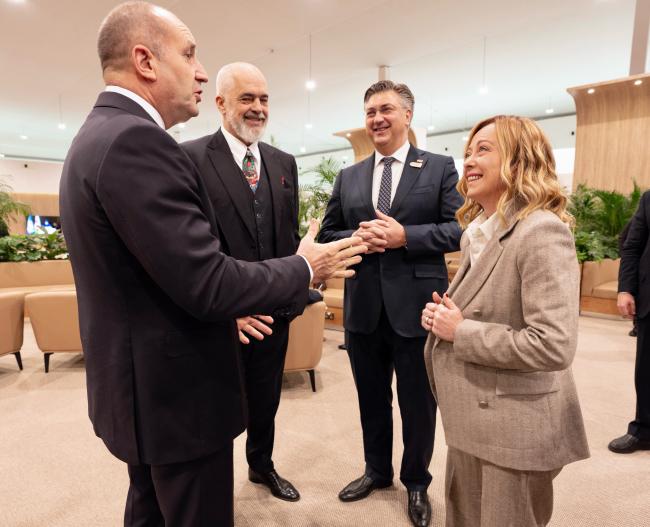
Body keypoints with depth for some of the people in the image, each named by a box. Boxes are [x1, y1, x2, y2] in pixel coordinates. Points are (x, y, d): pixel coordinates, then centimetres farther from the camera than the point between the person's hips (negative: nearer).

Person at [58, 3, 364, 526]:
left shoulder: (100, 135, 9)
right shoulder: (135, 140, -24)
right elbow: (206, 283, -27)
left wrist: (227, 311, 18)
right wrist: (304, 268, -13)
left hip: (141, 383, 10)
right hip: (175, 390, -10)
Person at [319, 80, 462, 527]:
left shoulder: (440, 168, -1)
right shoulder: (348, 177, 9)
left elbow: (460, 230, -8)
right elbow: (327, 235, 8)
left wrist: (404, 235, -20)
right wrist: (357, 237, -13)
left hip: (416, 307, -3)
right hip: (363, 307, 4)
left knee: (418, 404, 13)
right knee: (372, 400, 20)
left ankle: (417, 482, 39)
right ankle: (377, 470, 44)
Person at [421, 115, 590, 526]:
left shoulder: (542, 232, -21)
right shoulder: (479, 232, 8)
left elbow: (554, 346, -28)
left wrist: (460, 331, -22)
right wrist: (442, 316, -1)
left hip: (515, 427, -8)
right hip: (473, 418, 8)